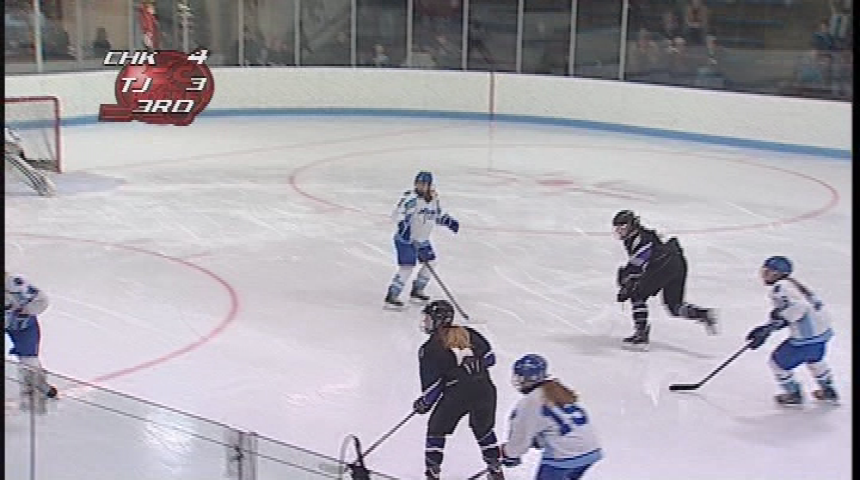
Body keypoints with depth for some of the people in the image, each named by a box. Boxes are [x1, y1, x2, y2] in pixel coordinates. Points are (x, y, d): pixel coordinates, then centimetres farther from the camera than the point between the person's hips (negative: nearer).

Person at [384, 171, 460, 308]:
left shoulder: (433, 199, 4)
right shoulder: (411, 198, -21)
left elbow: (438, 214, 21)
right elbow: (398, 213, -33)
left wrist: (449, 221, 6)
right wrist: (403, 225, -49)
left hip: (422, 239, 8)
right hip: (406, 239, -8)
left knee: (430, 262, 15)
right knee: (408, 266, -17)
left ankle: (417, 291, 31)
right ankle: (391, 296, -13)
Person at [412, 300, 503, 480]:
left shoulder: (431, 347, -1)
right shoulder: (469, 334, 12)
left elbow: (433, 381, -4)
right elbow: (489, 358, 14)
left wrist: (424, 402, 10)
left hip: (457, 394, -5)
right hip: (484, 389, 5)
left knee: (437, 428, 15)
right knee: (484, 429, 27)